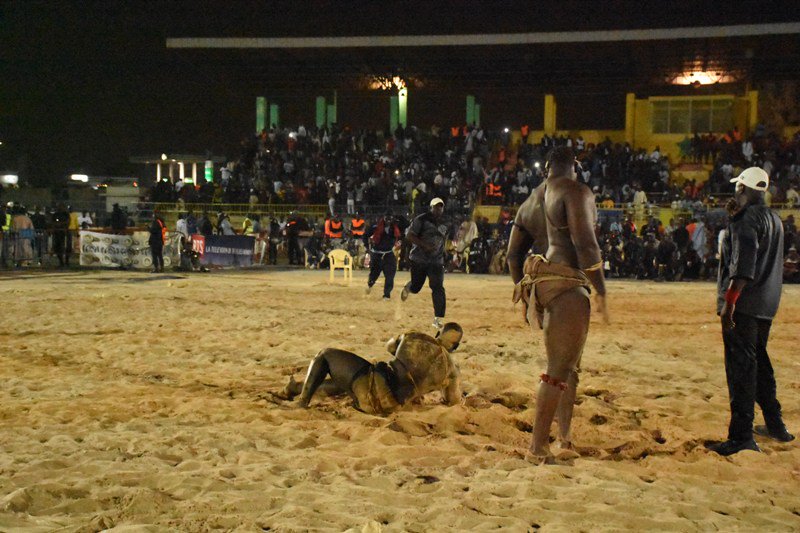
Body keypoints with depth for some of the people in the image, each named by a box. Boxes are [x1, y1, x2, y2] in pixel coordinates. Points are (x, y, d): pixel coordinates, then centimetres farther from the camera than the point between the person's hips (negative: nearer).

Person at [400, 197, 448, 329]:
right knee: (415, 288, 8)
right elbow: (409, 235, -14)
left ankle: (438, 319, -10)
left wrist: (442, 256, 13)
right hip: (419, 259, -3)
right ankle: (407, 288, 48)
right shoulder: (421, 219, -8)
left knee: (438, 288, -11)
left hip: (436, 261, 3)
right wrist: (425, 245, -24)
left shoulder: (444, 224, 10)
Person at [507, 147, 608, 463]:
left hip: (540, 286, 9)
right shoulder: (576, 192, -5)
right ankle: (538, 446, -6)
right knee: (560, 368, -7)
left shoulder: (531, 202, 19)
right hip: (566, 286, -9)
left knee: (569, 366, 16)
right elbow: (585, 243, -15)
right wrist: (600, 291, -11)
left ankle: (565, 439, 19)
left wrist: (524, 294, 28)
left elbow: (513, 254, 21)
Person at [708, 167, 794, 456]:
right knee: (759, 362, 22)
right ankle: (775, 424, 32)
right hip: (767, 305, 10)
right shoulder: (774, 218, 16)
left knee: (741, 367, -10)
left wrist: (729, 301, -25)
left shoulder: (747, 217, -13)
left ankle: (742, 436, -12)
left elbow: (744, 263, -22)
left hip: (742, 304, -9)